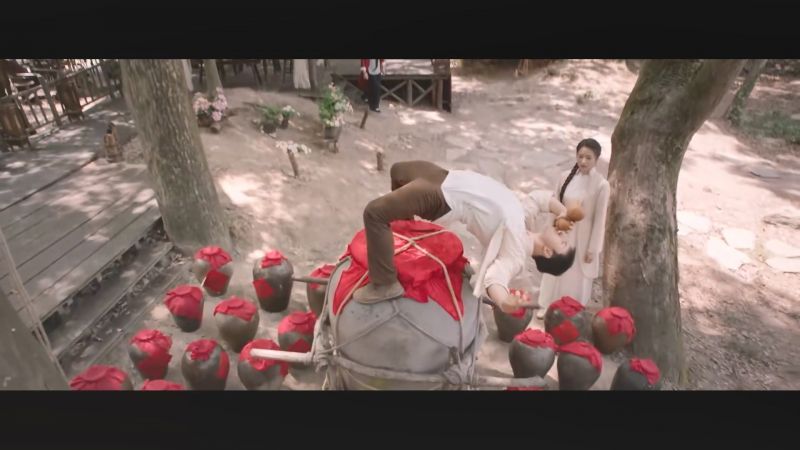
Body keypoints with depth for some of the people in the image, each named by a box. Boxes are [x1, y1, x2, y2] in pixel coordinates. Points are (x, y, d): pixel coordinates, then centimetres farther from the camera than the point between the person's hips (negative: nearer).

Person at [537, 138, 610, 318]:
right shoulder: (566, 177, -6)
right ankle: (549, 307, 40)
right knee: (556, 272, 19)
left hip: (582, 238, -3)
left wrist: (593, 249, -10)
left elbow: (600, 219, -12)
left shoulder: (601, 185, -17)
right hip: (562, 234, 4)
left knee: (577, 276, 13)